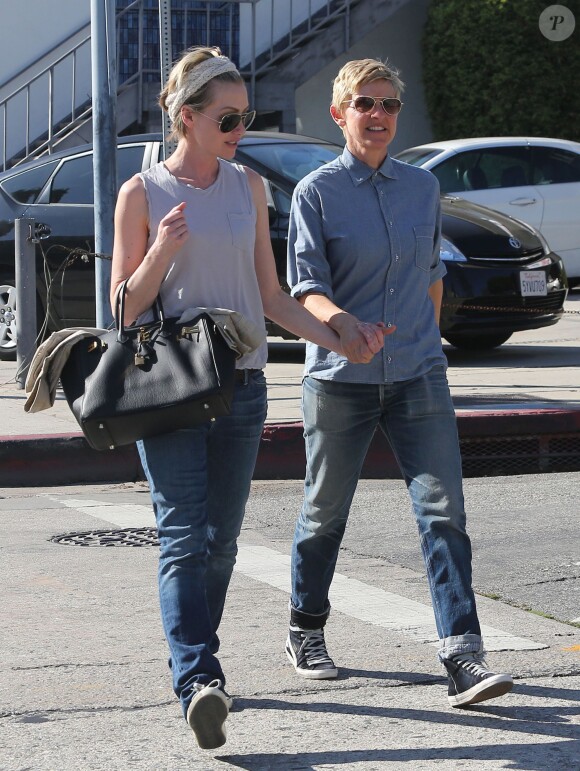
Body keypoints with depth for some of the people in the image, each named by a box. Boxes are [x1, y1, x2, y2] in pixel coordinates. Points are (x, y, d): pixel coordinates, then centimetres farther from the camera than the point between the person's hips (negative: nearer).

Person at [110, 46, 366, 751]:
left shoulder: (248, 188, 12)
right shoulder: (143, 194, 0)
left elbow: (270, 296, 15)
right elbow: (124, 307, 2)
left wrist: (336, 340, 4)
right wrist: (161, 253, -15)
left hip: (241, 385, 4)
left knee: (220, 540, 7)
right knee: (184, 539, -13)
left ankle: (195, 666, 19)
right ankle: (198, 682, -24)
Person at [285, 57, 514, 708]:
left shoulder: (422, 187, 8)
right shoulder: (317, 191, -4)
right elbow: (306, 284, -12)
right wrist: (340, 321, -31)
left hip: (418, 376, 3)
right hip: (340, 379, -2)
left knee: (443, 511, -9)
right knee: (325, 512, 11)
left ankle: (463, 656, -14)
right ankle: (306, 634, 32)